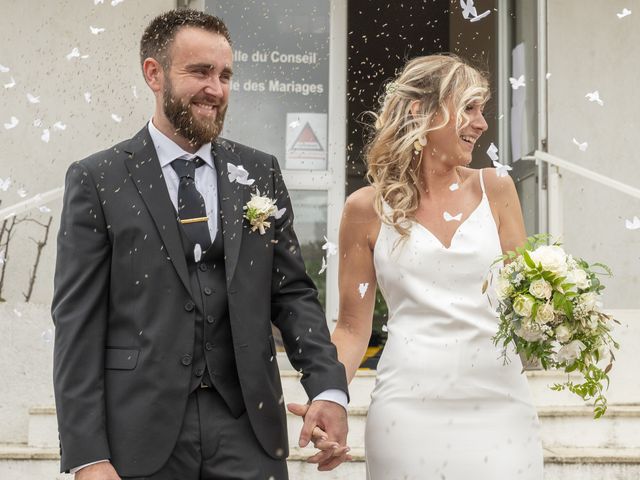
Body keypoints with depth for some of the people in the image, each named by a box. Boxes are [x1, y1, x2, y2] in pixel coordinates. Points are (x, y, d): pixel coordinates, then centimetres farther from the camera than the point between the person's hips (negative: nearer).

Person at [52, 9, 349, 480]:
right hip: (141, 430, -2)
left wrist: (329, 389, -7)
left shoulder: (259, 173, 7)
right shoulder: (97, 179, -2)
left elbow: (293, 291, 8)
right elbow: (78, 324, -5)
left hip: (249, 424, 3)